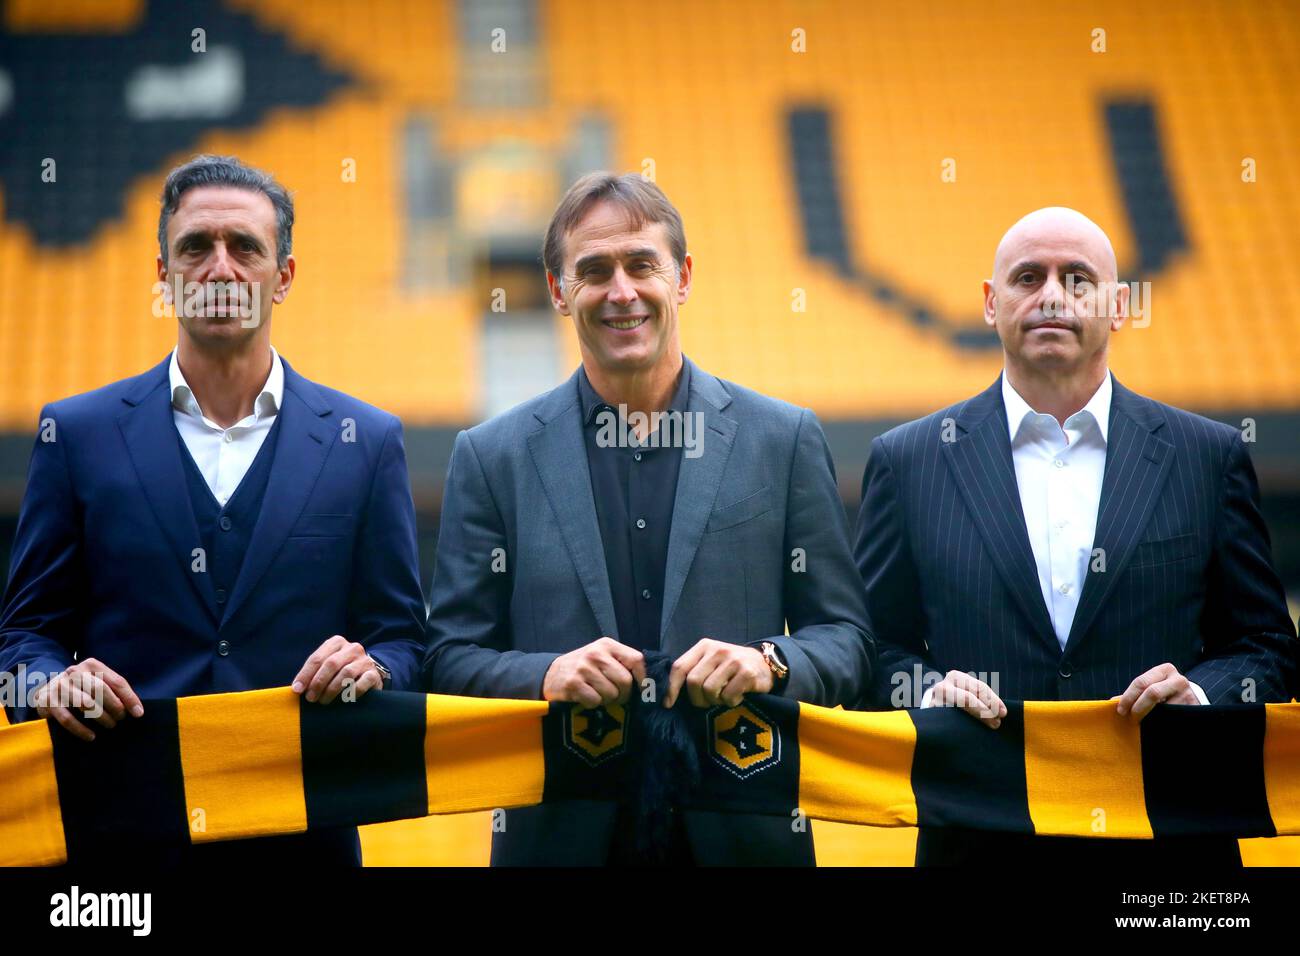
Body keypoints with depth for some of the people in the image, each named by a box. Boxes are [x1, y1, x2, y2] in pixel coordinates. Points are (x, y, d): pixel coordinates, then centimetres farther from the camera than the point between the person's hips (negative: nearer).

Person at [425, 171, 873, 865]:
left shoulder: (783, 440, 3)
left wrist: (770, 663, -16)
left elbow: (847, 639, 3)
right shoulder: (492, 457, 3)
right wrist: (547, 675, -16)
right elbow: (449, 658, 2)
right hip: (558, 835, 0)